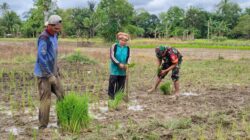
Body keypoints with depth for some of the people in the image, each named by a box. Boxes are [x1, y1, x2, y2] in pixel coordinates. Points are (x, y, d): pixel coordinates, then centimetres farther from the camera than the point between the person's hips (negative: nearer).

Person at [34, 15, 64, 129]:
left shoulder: (54, 36, 9)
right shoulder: (44, 38, -19)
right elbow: (41, 58, -23)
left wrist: (57, 70, 16)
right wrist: (49, 75, -22)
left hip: (53, 73, 8)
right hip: (44, 74, -8)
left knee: (61, 95, 7)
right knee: (45, 100, -4)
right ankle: (43, 126, 7)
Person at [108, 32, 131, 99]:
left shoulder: (127, 48, 4)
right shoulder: (114, 46, -6)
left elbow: (128, 57, 7)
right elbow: (112, 57, -10)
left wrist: (127, 64, -13)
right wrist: (119, 64, -19)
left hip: (123, 69, 3)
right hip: (115, 68, -3)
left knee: (121, 83, 7)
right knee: (112, 81, -4)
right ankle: (111, 95, 11)